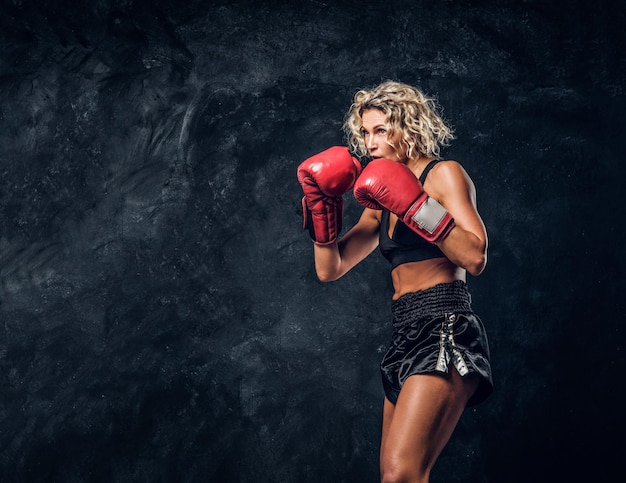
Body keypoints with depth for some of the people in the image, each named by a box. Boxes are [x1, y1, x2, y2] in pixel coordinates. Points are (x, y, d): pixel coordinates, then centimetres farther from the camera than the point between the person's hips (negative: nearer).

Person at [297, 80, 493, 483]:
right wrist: (322, 203, 6)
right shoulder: (382, 202, 20)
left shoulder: (444, 174, 0)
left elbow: (475, 259, -14)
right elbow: (330, 269, 17)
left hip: (444, 329, -8)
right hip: (405, 335, 8)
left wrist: (414, 206, -17)